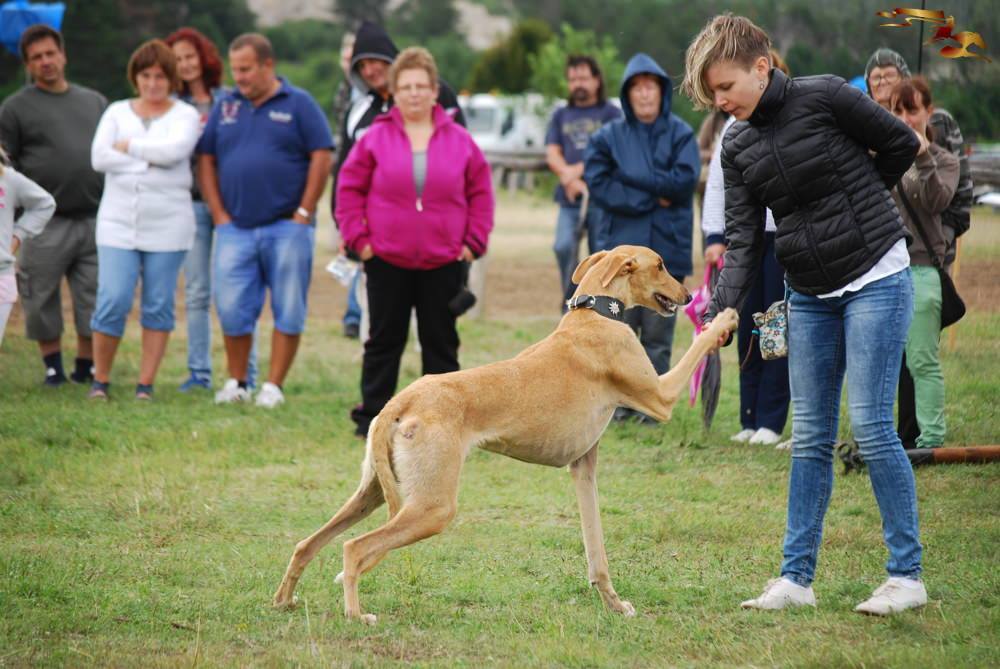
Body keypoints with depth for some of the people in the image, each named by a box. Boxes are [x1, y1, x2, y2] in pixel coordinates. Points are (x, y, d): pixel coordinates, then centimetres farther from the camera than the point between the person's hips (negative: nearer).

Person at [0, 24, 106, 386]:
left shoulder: (95, 102, 17)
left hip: (96, 220, 3)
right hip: (45, 225, -3)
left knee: (95, 297, 3)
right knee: (41, 300, -1)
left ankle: (87, 365, 14)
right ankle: (52, 366, 12)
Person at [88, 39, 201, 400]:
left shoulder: (184, 115, 5)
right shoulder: (117, 112, 11)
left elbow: (173, 150, -16)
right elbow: (99, 157, -4)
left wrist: (129, 146, -6)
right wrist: (151, 159, -8)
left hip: (167, 227, -1)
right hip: (118, 222, 1)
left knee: (159, 306, 2)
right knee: (112, 302, -8)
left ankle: (146, 384, 9)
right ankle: (100, 380, 5)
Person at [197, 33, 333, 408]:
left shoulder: (298, 104, 0)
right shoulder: (225, 107, 10)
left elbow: (321, 157, -4)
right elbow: (206, 160, 11)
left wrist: (304, 213, -9)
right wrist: (219, 214, 2)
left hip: (287, 227, -3)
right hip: (235, 228, 3)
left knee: (288, 311, -1)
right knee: (232, 309, 0)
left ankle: (273, 387, 6)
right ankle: (236, 383, 12)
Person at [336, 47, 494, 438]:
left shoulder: (459, 141, 2)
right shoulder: (377, 137, -2)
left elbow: (480, 192, 8)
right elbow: (349, 187, 3)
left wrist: (474, 241, 1)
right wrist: (358, 238, -3)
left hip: (444, 262, 1)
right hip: (386, 260, -1)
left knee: (441, 343, 6)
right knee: (384, 340, 6)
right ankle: (372, 417, 12)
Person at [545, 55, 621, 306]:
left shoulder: (610, 114, 6)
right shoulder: (561, 116, 18)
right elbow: (552, 155, 8)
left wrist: (577, 170, -12)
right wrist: (569, 178, -10)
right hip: (570, 200, 2)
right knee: (564, 247, -17)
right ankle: (571, 304, -3)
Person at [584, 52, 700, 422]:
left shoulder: (680, 134, 3)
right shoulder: (609, 137, 6)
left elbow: (684, 180, -10)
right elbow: (598, 184, -4)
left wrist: (631, 177, -9)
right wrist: (652, 198, -9)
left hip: (667, 248, -1)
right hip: (621, 246, 1)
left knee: (658, 335, 2)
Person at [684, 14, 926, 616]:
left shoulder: (824, 98, -13)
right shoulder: (738, 147, 3)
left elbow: (901, 144, -2)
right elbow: (743, 239, -1)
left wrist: (850, 204, 7)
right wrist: (723, 310, -16)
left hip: (875, 278, -6)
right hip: (810, 295, 6)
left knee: (871, 423, -10)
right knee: (810, 437, 5)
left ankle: (907, 576, -2)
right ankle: (797, 578, 9)